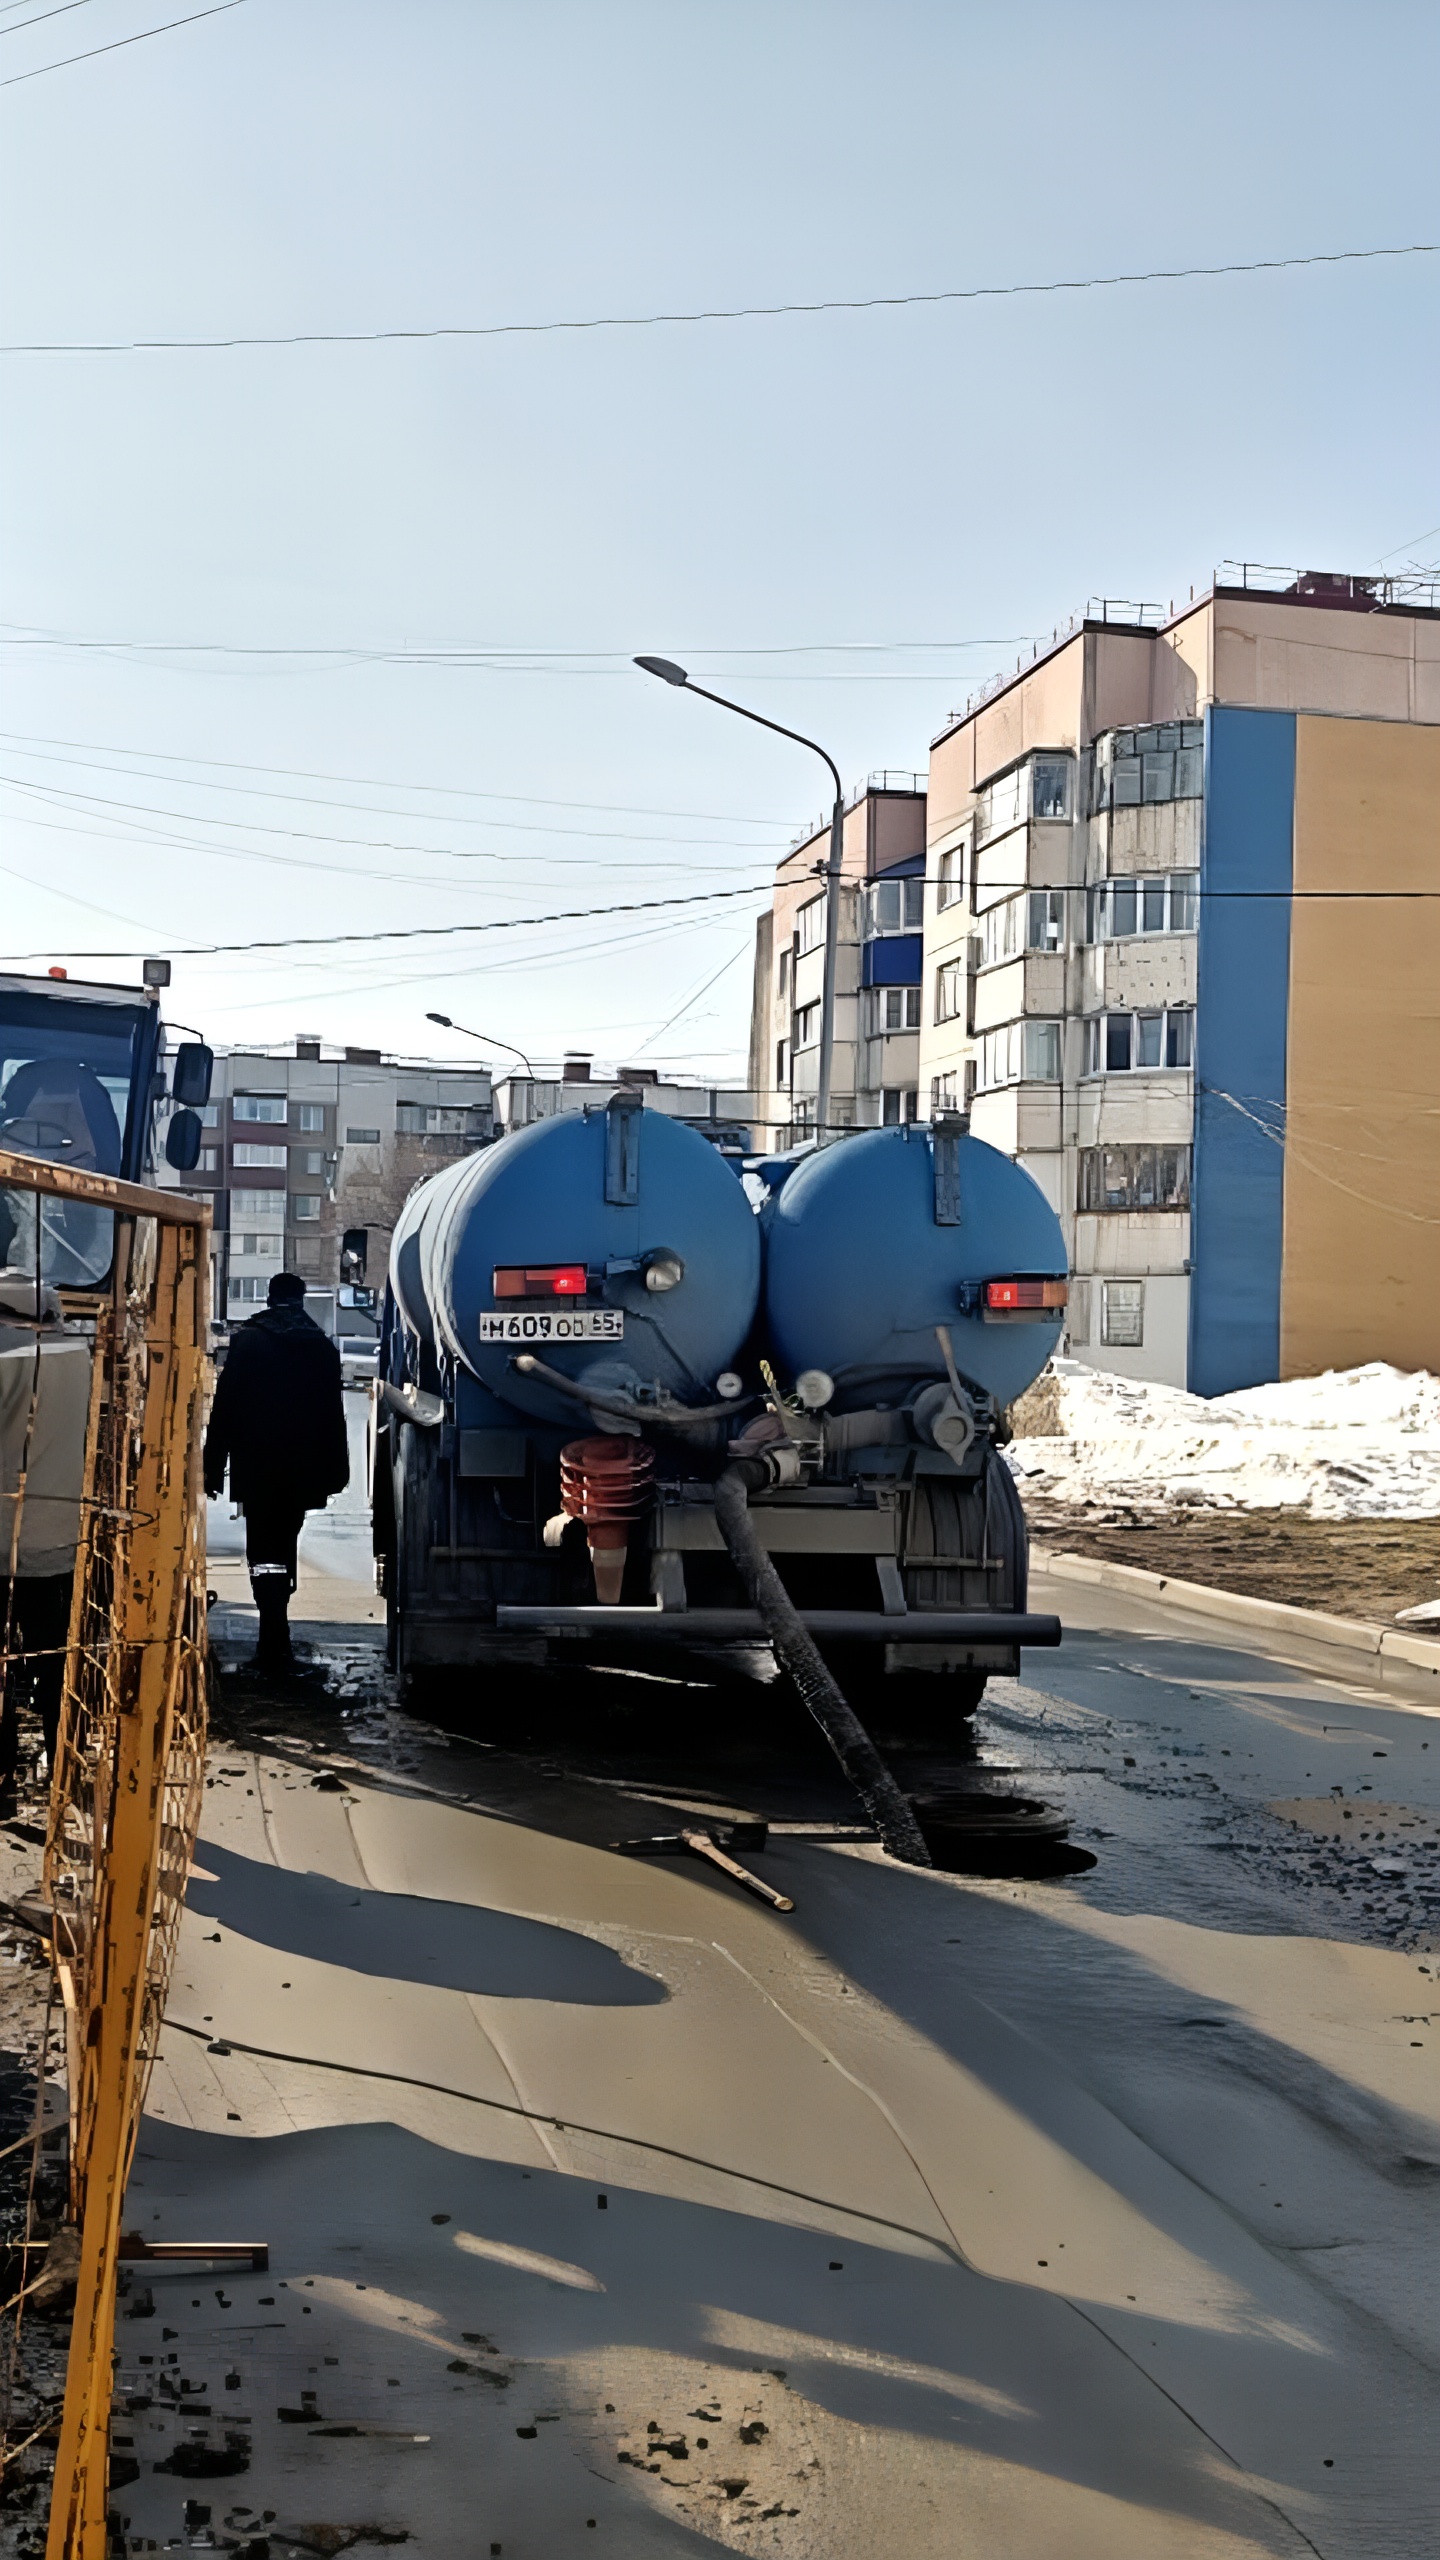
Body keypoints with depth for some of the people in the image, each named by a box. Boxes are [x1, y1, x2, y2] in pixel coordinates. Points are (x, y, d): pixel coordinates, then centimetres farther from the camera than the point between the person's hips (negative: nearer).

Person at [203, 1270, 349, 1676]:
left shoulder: (248, 1341, -2)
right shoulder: (323, 1347, 6)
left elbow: (225, 1407, -5)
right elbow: (333, 1415, 8)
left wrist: (214, 1465, -2)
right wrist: (335, 1470, 13)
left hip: (256, 1468, -3)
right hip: (302, 1470, 3)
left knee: (263, 1551, -4)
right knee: (284, 1547, 16)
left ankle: (275, 1642, -18)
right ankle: (275, 1639, 23)